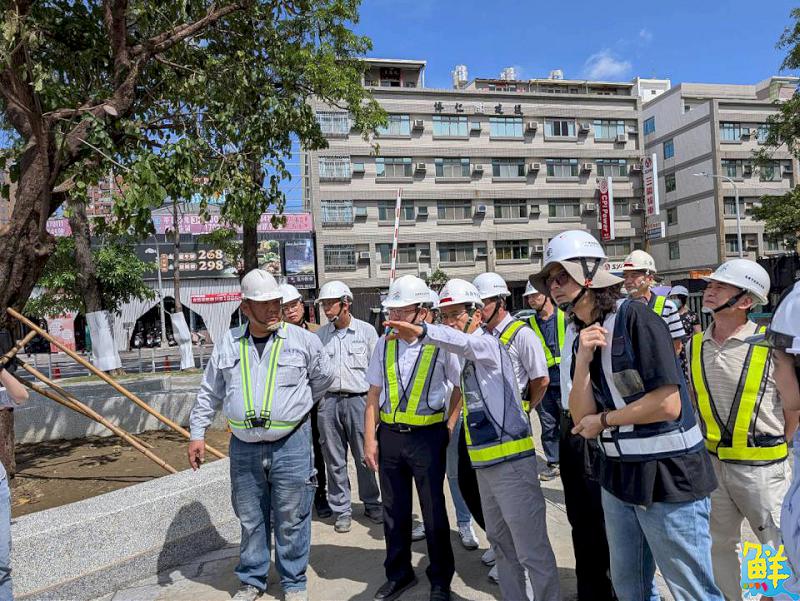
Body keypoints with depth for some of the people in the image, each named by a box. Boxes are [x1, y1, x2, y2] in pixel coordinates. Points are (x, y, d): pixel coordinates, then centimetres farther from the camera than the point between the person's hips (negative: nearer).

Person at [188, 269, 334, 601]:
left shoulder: (303, 339, -5)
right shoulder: (227, 344, 3)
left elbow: (323, 378, 11)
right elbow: (209, 393, 11)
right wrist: (197, 433, 7)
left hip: (291, 444, -2)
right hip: (244, 447, 2)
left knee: (291, 520, 8)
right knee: (250, 520, 15)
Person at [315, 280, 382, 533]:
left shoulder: (366, 331, 2)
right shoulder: (319, 335, 9)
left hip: (358, 399, -2)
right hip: (328, 401, 2)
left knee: (365, 457, 5)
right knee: (334, 459, 8)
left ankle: (372, 505, 24)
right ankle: (342, 510, 21)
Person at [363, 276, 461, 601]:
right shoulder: (384, 344, 2)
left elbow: (460, 388, 3)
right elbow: (374, 395, 4)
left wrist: (450, 425, 1)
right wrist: (370, 439, 2)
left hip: (428, 436, -3)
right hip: (388, 436, 4)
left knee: (434, 511, 11)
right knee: (394, 510, 16)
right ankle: (398, 573, 38)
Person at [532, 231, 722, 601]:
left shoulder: (635, 317, -15)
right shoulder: (582, 335, 6)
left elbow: (668, 404, -21)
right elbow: (580, 419, -1)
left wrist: (604, 420, -9)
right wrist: (582, 360, -14)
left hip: (667, 476, -7)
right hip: (618, 475, 8)